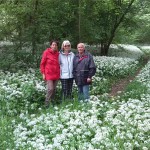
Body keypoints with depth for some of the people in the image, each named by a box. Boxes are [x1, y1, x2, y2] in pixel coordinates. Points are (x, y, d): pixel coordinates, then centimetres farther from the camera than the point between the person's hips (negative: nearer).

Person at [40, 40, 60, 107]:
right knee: (50, 89, -14)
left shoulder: (57, 54, 7)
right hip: (48, 74, -4)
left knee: (54, 89, 9)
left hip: (56, 75, 5)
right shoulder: (46, 52, -3)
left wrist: (59, 72, 10)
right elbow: (42, 63, -1)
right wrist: (43, 73, -6)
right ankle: (47, 104, -4)